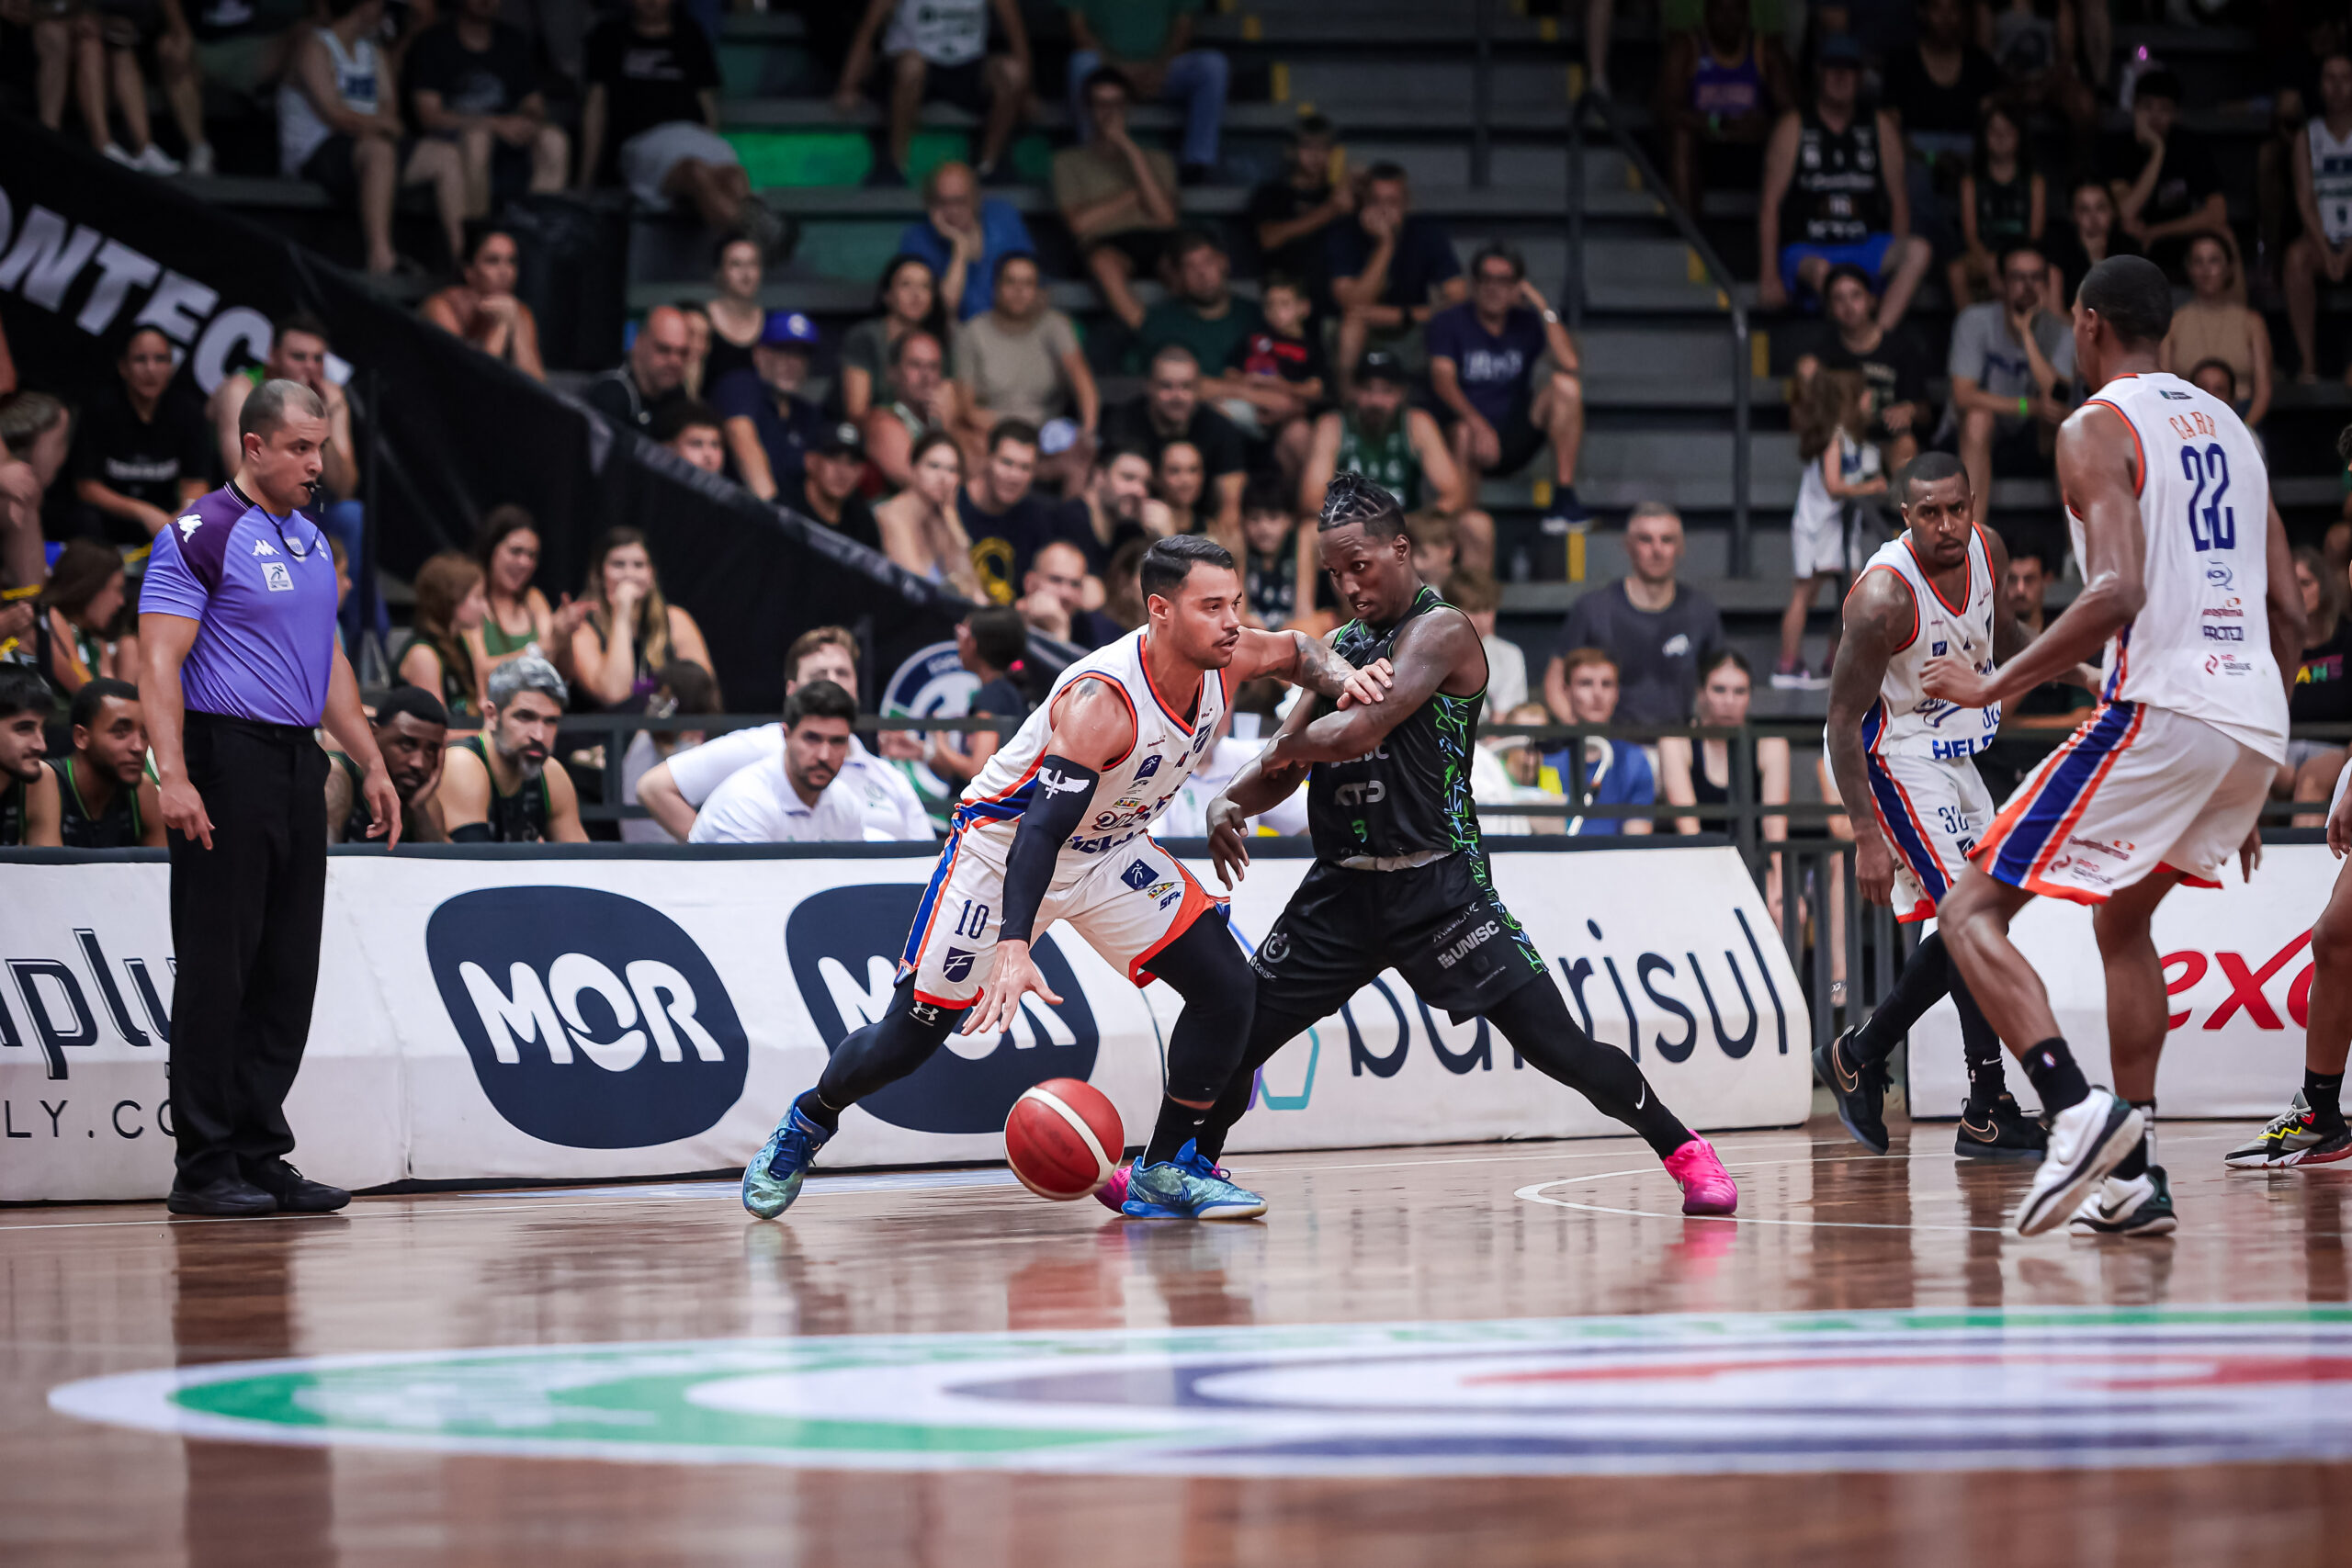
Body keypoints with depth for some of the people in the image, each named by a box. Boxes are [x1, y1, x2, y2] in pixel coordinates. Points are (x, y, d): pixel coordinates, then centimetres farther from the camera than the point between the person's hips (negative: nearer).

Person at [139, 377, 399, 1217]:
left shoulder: (311, 540, 17)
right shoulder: (201, 535, -8)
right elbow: (160, 662, -14)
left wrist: (370, 762, 21)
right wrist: (173, 776, -23)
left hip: (298, 767, 8)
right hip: (227, 762, -8)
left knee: (287, 973, 7)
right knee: (218, 967, -6)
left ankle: (259, 1155, 12)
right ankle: (203, 1167, -2)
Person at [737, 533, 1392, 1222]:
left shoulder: (1223, 661, -15)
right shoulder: (1101, 699, -36)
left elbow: (1295, 649, 10)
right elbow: (1042, 827, -42)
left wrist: (1343, 678, -13)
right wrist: (1013, 945, -54)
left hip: (1111, 850, 6)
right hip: (1006, 844, -6)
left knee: (1227, 989, -9)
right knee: (908, 1038, -3)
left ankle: (1164, 1171, 4)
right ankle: (805, 1124, 26)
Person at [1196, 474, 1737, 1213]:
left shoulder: (1441, 631, -11)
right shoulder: (1341, 645, 14)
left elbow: (1355, 732, -24)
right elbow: (1281, 770, 18)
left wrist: (1287, 746, -4)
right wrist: (1229, 801, -2)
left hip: (1436, 885, -7)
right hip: (1344, 884, 7)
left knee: (1556, 1043, -10)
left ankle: (1683, 1151, 5)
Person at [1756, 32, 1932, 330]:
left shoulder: (1879, 126, 11)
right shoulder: (1794, 126, 3)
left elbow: (1898, 199, 12)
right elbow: (1770, 203, -1)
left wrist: (1898, 258, -1)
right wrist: (1770, 276, -9)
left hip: (1865, 247, 3)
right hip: (1804, 250, -3)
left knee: (1920, 251, -27)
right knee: (1821, 270, -38)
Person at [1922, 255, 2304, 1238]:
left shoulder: (2098, 429, -3)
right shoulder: (2225, 426, 21)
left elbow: (2119, 592, -19)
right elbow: (2288, 614, 19)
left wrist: (1995, 686, -11)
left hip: (2160, 707, -8)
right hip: (2254, 721, 8)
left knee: (1971, 911, -3)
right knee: (2122, 917, 27)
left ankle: (2076, 1111, -24)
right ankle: (2131, 1177, 21)